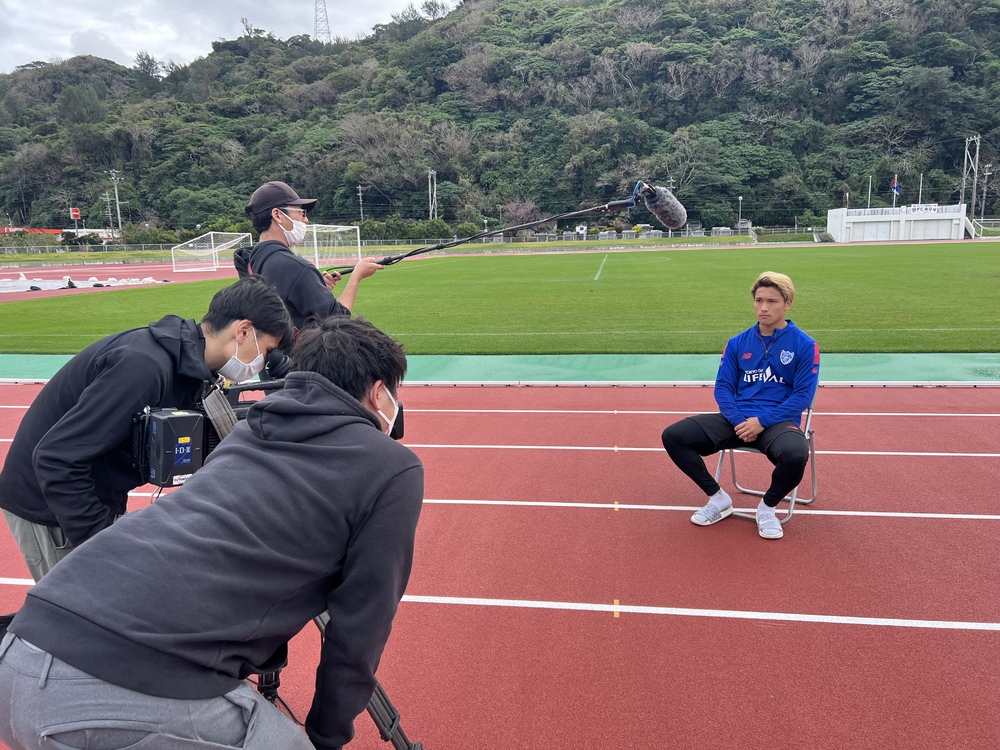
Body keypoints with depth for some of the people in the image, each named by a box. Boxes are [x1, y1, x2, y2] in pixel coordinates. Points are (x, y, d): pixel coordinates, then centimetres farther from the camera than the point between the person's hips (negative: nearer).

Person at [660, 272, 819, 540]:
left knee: (796, 454, -39)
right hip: (737, 420, 4)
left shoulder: (804, 345, -2)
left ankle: (768, 506, -5)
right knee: (673, 436, -14)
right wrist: (738, 421, -12)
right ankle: (718, 498, 3)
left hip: (778, 421, -3)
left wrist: (762, 422, -17)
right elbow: (723, 386, 7)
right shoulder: (738, 343, 9)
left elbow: (803, 394, -7)